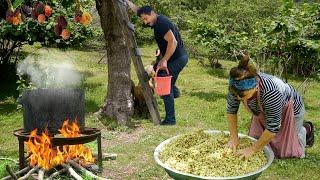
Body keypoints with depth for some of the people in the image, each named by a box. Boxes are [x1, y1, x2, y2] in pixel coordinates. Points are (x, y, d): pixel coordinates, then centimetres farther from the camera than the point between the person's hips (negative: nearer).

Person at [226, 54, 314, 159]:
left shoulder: (271, 92, -45)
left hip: (289, 110, -5)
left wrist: (252, 149, -31)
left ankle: (306, 129, 31)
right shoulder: (237, 87, -30)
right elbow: (231, 110, -13)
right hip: (263, 112, 5)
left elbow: (273, 128, -36)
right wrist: (234, 138, -16)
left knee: (287, 151, 6)